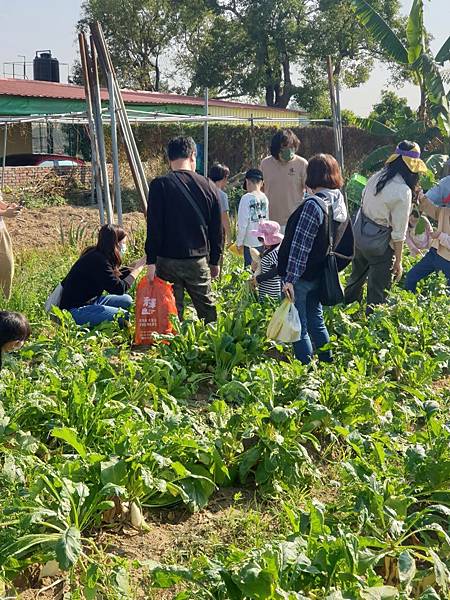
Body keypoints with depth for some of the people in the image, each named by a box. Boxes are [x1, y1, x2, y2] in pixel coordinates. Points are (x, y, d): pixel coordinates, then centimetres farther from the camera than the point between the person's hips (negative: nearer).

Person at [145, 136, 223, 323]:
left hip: (168, 260, -2)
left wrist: (151, 261, -5)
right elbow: (217, 229, 10)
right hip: (199, 261, 3)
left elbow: (153, 227, -9)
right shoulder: (208, 186, 5)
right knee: (207, 308, 14)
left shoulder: (159, 185, -5)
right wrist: (215, 261, 19)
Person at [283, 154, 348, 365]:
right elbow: (339, 241, 12)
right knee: (316, 318, 24)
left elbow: (300, 244, -23)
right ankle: (327, 362, 32)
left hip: (303, 276, -8)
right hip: (321, 275, 8)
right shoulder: (340, 203, 3)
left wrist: (290, 278, -22)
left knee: (298, 326, 3)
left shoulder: (313, 204, -21)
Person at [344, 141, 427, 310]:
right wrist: (398, 262, -9)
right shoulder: (403, 192, -22)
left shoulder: (377, 177, -3)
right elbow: (399, 233, -18)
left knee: (357, 277, 29)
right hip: (380, 245, -8)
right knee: (378, 291, 8)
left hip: (360, 235, 8)